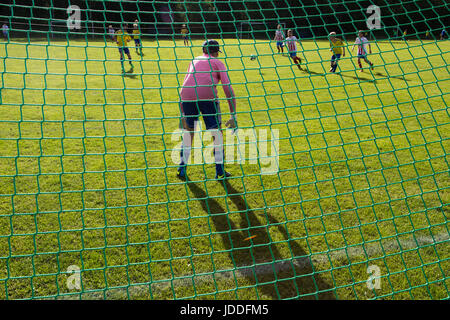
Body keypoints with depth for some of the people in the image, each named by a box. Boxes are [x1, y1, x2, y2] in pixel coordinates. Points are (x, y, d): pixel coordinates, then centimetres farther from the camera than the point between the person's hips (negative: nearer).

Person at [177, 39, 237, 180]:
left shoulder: (194, 60, 31)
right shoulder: (218, 63, 20)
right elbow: (228, 89, 8)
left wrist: (182, 114, 32)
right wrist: (233, 116, 6)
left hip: (187, 95, 4)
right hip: (207, 96, -3)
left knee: (188, 131, 22)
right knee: (217, 133, 10)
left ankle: (182, 169, 22)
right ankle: (220, 172, 13)